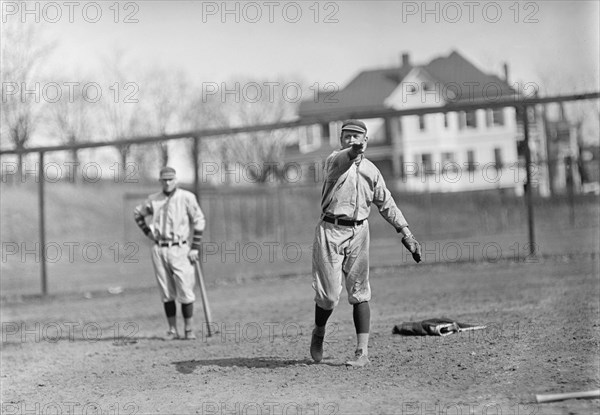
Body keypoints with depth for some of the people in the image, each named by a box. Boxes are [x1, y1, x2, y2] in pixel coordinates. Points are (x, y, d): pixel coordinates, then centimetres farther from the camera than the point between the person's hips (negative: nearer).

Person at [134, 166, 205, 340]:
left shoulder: (187, 197, -3)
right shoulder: (153, 200, 8)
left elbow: (199, 221, -1)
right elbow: (137, 213, 25)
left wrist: (195, 248, -5)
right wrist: (147, 232, 11)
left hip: (179, 249, -3)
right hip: (159, 250, 3)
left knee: (185, 291, -6)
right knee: (166, 293, 5)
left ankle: (189, 329, 2)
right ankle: (172, 330, 11)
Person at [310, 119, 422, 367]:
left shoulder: (371, 170, 12)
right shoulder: (335, 160, -2)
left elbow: (386, 204, 18)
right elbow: (344, 158, -28)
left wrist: (407, 234, 11)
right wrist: (354, 152, -52)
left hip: (358, 232, 3)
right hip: (330, 230, -3)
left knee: (359, 292, -3)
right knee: (329, 294, -4)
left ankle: (362, 352, -2)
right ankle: (318, 333, 25)